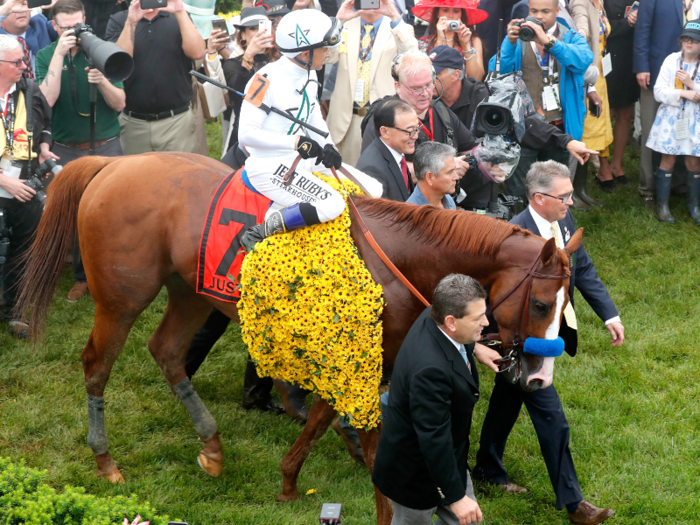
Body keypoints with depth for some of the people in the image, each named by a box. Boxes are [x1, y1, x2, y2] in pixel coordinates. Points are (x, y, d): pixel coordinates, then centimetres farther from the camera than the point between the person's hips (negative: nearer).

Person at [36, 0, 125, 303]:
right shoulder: (46, 56, 0)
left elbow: (120, 103, -3)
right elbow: (47, 99, -17)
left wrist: (102, 82, -23)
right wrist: (60, 54, -19)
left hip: (105, 146, -1)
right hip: (66, 150, 1)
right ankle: (82, 276, 20)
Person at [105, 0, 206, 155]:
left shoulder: (178, 18, 6)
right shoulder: (118, 20, 3)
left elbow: (197, 53, -11)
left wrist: (180, 13, -18)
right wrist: (131, 23, -19)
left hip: (176, 120, 0)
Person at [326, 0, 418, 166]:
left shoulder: (397, 28, 3)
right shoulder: (345, 27, 10)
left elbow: (411, 53, -17)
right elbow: (327, 57, -5)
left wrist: (395, 16, -26)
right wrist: (338, 21, -16)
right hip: (347, 116, 2)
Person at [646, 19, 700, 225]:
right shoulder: (672, 60, -2)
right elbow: (659, 91, -6)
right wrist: (683, 94, -16)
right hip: (671, 117, 0)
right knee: (668, 159, 3)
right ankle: (662, 204, 13)